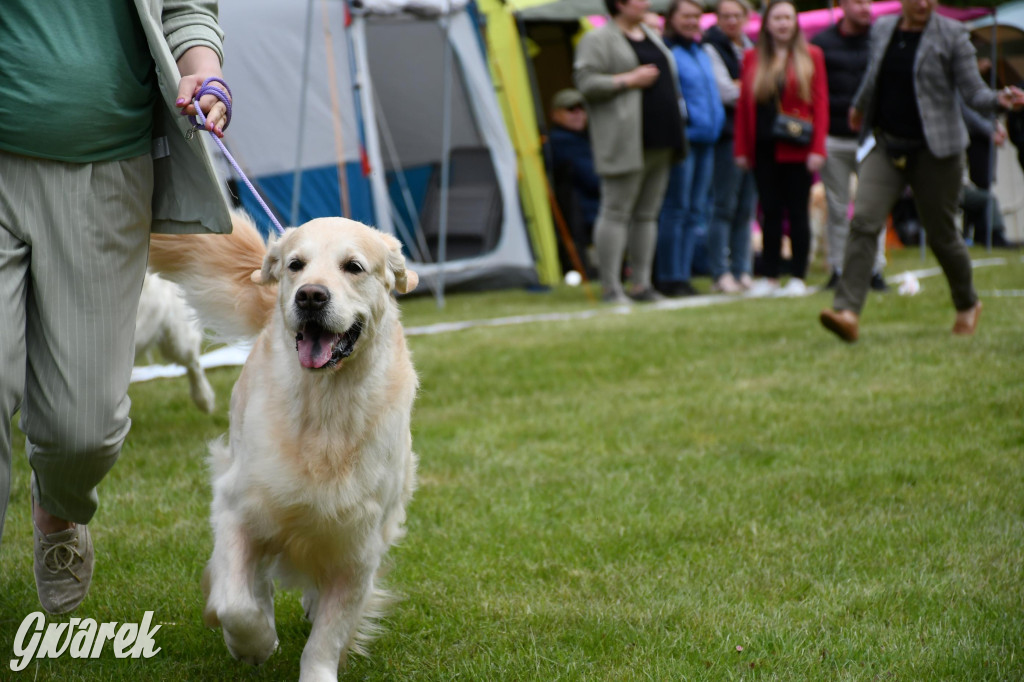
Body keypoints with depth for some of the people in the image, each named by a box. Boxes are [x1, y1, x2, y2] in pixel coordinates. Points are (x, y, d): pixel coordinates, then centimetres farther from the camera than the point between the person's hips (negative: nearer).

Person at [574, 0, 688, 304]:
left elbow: (667, 79, 28)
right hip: (624, 142, -8)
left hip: (659, 142, 8)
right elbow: (586, 82, -14)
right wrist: (628, 80, -18)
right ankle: (610, 287, -3)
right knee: (616, 212, -7)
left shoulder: (651, 36, 20)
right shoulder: (599, 40, -5)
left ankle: (641, 284, 14)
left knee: (648, 215, 9)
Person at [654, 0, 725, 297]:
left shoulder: (701, 53, 18)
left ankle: (683, 275, 14)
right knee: (676, 209, -5)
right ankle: (669, 278, 0)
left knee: (696, 211, 9)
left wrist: (717, 123, 18)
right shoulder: (666, 52, -8)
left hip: (705, 139, 8)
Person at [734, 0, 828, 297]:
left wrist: (818, 148, -9)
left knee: (797, 212, 1)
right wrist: (741, 148, 3)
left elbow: (820, 103, -1)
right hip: (764, 148, 2)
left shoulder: (811, 56, 3)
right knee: (770, 213, 5)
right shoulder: (752, 58, 8)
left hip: (797, 149, -2)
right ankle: (770, 277, 10)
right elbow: (744, 105, 8)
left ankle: (798, 278, 6)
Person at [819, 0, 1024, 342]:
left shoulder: (952, 35, -6)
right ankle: (847, 311, -21)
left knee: (941, 234, 6)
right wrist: (859, 107, 41)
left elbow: (974, 92, -9)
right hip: (886, 145, 3)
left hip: (935, 151, -3)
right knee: (864, 220, -15)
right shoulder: (881, 29, 6)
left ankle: (967, 306, 32)